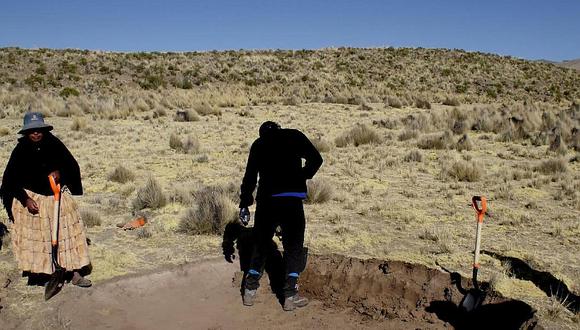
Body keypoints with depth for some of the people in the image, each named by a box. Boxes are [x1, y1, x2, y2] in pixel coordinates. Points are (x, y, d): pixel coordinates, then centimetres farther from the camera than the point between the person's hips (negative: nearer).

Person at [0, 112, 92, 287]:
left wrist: (60, 173, -19)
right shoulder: (21, 149, -12)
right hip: (30, 198, -1)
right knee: (32, 236, 4)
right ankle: (35, 273, 22)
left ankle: (74, 273, 8)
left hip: (56, 196, 2)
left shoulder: (54, 144, -9)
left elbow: (73, 166, 1)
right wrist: (25, 199, -15)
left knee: (67, 231, 1)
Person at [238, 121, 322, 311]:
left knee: (260, 244, 16)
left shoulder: (258, 144, 14)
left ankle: (250, 290, 20)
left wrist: (244, 204, 14)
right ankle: (290, 295, 4)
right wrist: (303, 176, 17)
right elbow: (316, 159, 0)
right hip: (291, 199, -2)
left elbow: (249, 176, 10)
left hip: (266, 200, 3)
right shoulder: (294, 136, 9)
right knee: (293, 246, 6)